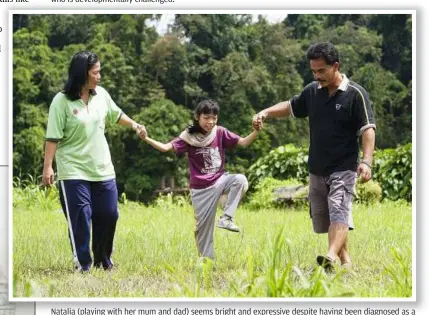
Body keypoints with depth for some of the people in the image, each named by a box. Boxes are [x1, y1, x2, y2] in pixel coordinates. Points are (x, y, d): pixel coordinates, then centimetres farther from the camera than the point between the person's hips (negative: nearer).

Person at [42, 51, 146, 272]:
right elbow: (53, 137, -13)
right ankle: (82, 264, 6)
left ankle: (103, 260, 28)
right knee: (80, 219, -5)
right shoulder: (62, 101, -12)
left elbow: (115, 114, 25)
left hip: (103, 169, 6)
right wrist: (47, 167, -17)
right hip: (74, 171, -6)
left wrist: (134, 125, 23)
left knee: (108, 215, 10)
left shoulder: (101, 95, 3)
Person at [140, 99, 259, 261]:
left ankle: (226, 218, -20)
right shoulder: (189, 136, -9)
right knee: (203, 226, 3)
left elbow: (243, 142, -6)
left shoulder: (220, 132, -5)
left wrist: (256, 131, -23)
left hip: (220, 180, 1)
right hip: (201, 188, -1)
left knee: (240, 180, -29)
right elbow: (166, 147, -16)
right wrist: (147, 139, -31)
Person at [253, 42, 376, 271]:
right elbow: (291, 106, 25)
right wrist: (266, 112, 8)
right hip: (317, 170, 7)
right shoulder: (312, 91, 9)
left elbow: (367, 130, -13)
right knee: (321, 218, 8)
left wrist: (366, 161, -26)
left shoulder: (355, 94, -9)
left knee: (338, 213, -23)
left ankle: (331, 258, -40)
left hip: (343, 168, -7)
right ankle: (345, 260, 20)